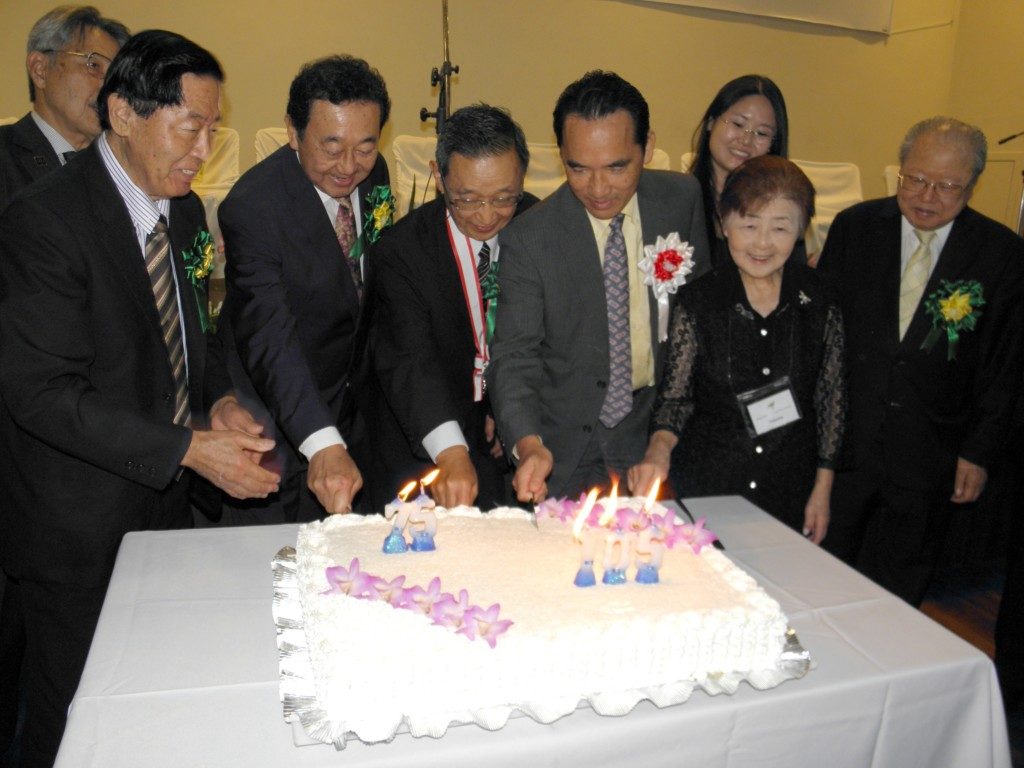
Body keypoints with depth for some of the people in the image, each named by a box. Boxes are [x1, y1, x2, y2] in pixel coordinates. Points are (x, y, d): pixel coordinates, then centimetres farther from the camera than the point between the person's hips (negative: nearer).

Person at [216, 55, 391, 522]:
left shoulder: (373, 173, -6)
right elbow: (271, 341, -36)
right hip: (278, 413, -6)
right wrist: (322, 444, -49)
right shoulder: (251, 208, -27)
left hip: (349, 405, 6)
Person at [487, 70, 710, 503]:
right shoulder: (528, 239, -15)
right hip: (566, 442, -2)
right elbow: (514, 353, -16)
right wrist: (527, 443, -34)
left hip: (655, 416, 3)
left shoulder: (683, 199, -5)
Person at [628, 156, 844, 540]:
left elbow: (831, 398, 4)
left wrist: (822, 489, 6)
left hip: (790, 494, 2)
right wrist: (659, 449, -25)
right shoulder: (696, 303, -9)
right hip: (704, 487, -1)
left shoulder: (820, 305, -4)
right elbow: (676, 395, -5)